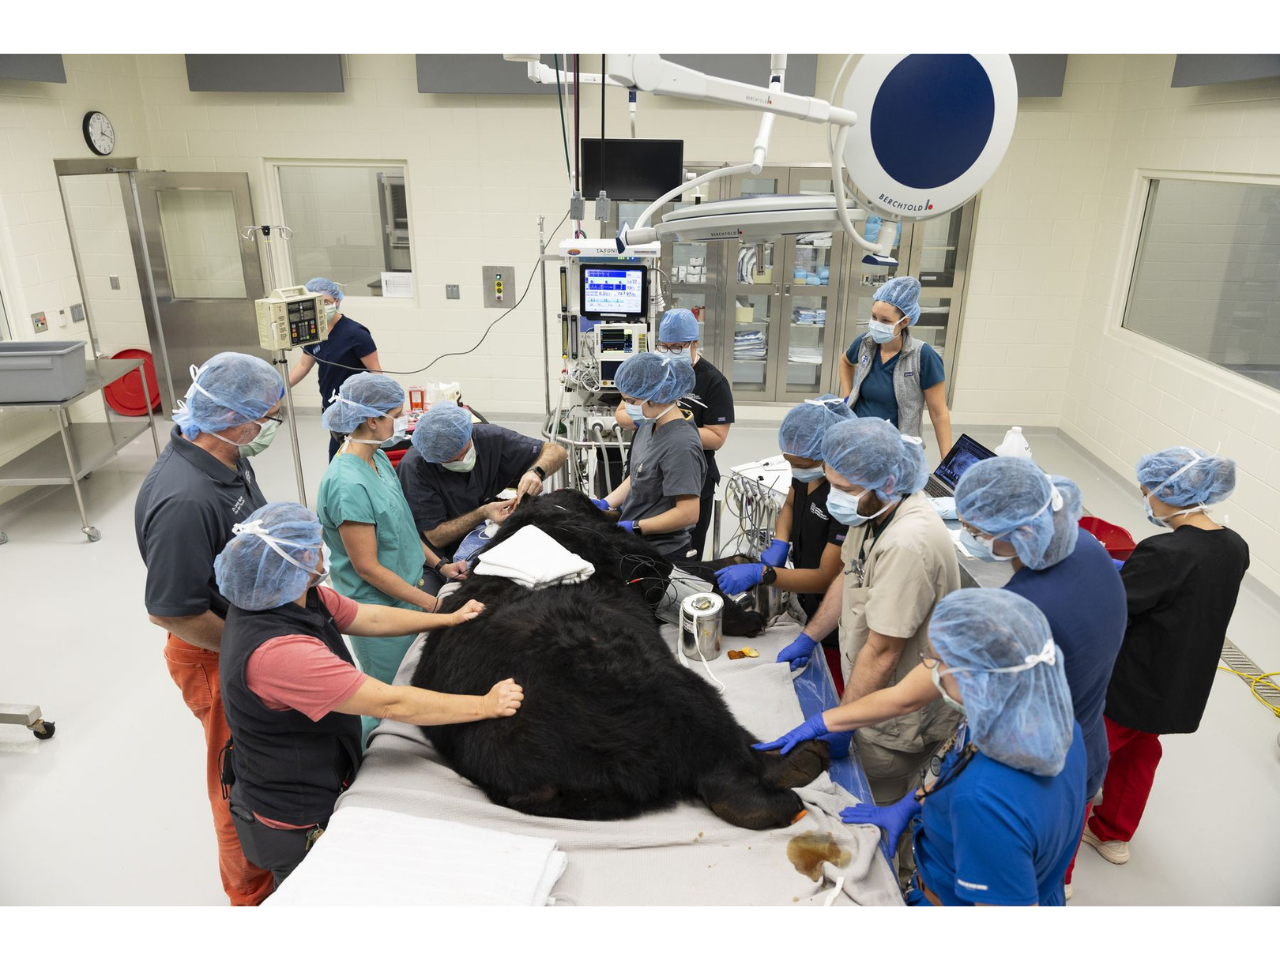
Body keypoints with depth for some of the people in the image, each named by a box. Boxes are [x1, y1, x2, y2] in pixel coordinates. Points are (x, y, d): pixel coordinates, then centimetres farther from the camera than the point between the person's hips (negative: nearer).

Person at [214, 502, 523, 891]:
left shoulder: (296, 596, -11)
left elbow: (369, 617, 2)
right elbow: (391, 704, -35)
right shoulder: (278, 651, -39)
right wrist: (486, 705, -27)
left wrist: (450, 618, 6)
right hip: (298, 825, -8)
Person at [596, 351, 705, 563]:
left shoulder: (680, 445, -24)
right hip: (637, 546, 8)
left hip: (661, 556, -8)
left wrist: (634, 527, -20)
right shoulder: (649, 425, 2)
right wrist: (605, 504, 1)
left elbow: (687, 513, -25)